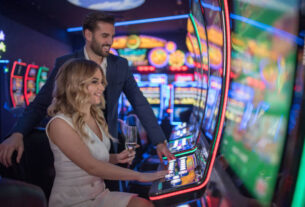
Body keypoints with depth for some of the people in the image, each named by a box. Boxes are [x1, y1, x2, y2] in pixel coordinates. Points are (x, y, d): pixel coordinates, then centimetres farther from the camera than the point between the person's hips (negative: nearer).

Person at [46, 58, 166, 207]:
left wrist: (115, 158, -3)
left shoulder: (96, 117, 7)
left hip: (100, 193, 7)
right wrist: (140, 176, -22)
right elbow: (91, 167, -23)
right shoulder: (59, 124, -17)